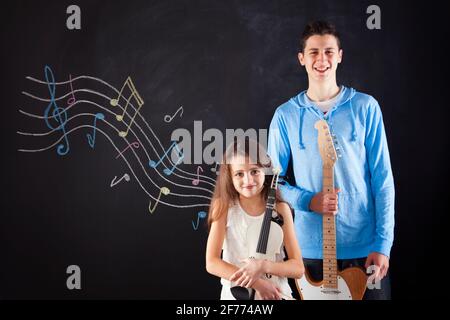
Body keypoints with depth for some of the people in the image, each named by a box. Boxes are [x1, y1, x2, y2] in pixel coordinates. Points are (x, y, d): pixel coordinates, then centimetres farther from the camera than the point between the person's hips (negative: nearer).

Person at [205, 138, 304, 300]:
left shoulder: (280, 208, -3)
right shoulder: (224, 206, -4)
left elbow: (298, 268, -1)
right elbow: (212, 263, -9)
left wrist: (263, 265, -17)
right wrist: (257, 282, -16)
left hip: (276, 294, 1)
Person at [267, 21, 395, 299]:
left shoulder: (365, 107, -1)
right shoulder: (286, 115, 1)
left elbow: (383, 179, -2)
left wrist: (383, 244, -7)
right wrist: (309, 200, -13)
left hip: (366, 247, 0)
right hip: (311, 248, 1)